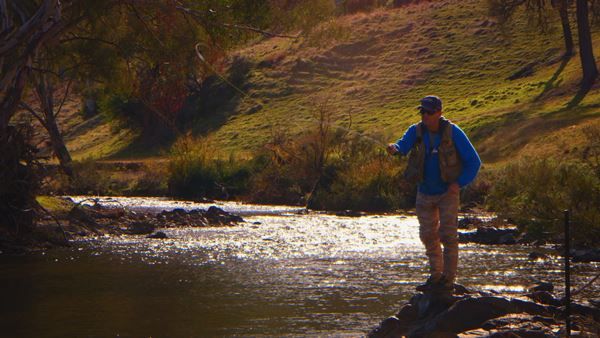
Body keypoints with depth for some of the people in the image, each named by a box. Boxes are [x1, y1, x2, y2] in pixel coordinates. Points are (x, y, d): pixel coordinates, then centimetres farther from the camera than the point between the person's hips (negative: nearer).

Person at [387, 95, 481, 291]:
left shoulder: (453, 133, -14)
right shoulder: (416, 131, -5)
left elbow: (474, 161, -9)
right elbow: (404, 145, -25)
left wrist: (460, 183, -18)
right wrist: (395, 148, -49)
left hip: (448, 192, -4)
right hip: (425, 193, 4)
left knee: (448, 235, -9)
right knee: (428, 235, 9)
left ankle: (449, 279, -2)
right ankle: (436, 276, 22)